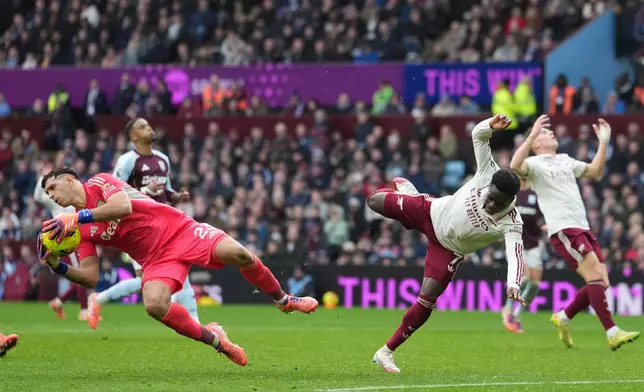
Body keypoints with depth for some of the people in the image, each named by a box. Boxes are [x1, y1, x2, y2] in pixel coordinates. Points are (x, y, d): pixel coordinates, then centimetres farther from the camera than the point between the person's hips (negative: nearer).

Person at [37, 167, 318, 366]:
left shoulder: (99, 183, -4)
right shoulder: (80, 231, 8)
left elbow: (123, 207, -26)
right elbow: (90, 278, -1)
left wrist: (75, 218, -29)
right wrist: (57, 266, -17)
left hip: (178, 230, -4)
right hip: (156, 259, 4)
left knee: (237, 254, -25)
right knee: (154, 305, -27)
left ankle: (284, 300, 2)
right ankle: (214, 339, -4)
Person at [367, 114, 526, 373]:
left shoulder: (511, 224, -33)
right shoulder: (487, 174, -28)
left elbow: (515, 254, -47)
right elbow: (478, 135, -24)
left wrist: (513, 284, -65)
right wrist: (490, 126, -47)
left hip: (447, 248, -2)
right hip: (432, 212, 2)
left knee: (427, 299, -13)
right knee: (374, 201, 8)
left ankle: (387, 351, 3)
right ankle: (406, 190, 47)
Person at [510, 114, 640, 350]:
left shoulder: (565, 160, 24)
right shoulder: (534, 163, -1)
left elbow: (594, 171, 30)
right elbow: (515, 166, -22)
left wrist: (603, 142, 23)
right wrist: (532, 135, -27)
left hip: (583, 229, 8)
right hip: (563, 231, -8)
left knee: (600, 283, 1)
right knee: (596, 276, -20)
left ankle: (563, 317, 20)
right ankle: (612, 333, -22)